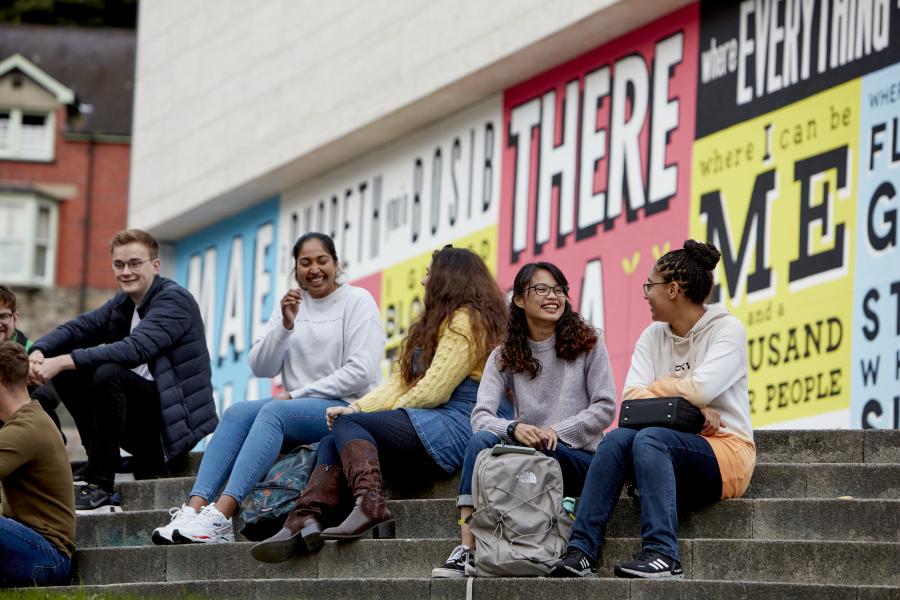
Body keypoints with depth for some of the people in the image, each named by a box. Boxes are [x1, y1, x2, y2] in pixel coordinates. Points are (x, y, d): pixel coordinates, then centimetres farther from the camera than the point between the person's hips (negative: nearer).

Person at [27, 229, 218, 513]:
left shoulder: (174, 300, -13)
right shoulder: (123, 302, 14)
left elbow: (135, 349, -27)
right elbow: (78, 328, 8)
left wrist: (63, 361, -31)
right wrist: (39, 352, -15)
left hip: (176, 417, -8)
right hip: (145, 415, 8)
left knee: (108, 373, -30)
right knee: (67, 375, -1)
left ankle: (100, 485, -23)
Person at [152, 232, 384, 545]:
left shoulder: (357, 301, 0)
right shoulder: (291, 305, 16)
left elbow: (361, 372, -11)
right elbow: (260, 367, 7)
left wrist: (297, 394, -11)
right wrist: (285, 325, -9)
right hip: (295, 405, 6)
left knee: (274, 412, -32)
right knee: (238, 412, -23)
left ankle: (220, 516, -46)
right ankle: (194, 508, -38)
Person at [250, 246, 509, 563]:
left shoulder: (464, 321, -4)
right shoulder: (436, 322, 28)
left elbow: (434, 391, -12)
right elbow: (401, 382, 19)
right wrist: (360, 408, 0)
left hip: (450, 429, -9)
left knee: (347, 424, -17)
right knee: (332, 443, -6)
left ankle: (370, 505, -38)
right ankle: (306, 519, -28)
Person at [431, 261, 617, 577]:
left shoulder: (588, 342, 5)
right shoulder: (504, 358, 10)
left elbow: (605, 408, -2)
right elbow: (481, 415, -4)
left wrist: (557, 431, -16)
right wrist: (514, 428, -27)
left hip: (579, 458, -2)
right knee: (482, 440, -29)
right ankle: (467, 549, -39)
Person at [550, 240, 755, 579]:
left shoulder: (727, 329, -3)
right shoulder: (653, 336, 14)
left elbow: (701, 388, -20)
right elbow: (631, 397, -2)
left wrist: (655, 390, -3)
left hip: (727, 451, -5)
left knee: (650, 438, -32)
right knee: (618, 439, -24)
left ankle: (662, 555, -42)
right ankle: (581, 550, -33)